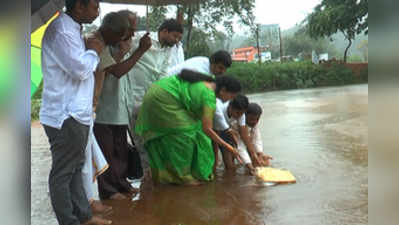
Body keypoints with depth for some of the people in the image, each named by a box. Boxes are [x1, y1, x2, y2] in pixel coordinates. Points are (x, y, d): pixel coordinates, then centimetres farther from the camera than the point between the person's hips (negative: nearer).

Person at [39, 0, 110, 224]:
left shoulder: (73, 29, 16)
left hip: (76, 114, 10)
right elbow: (80, 69, -21)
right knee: (63, 172, 2)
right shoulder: (60, 30, -16)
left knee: (76, 168, 17)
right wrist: (93, 51, -6)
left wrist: (91, 50, 4)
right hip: (65, 117, -10)